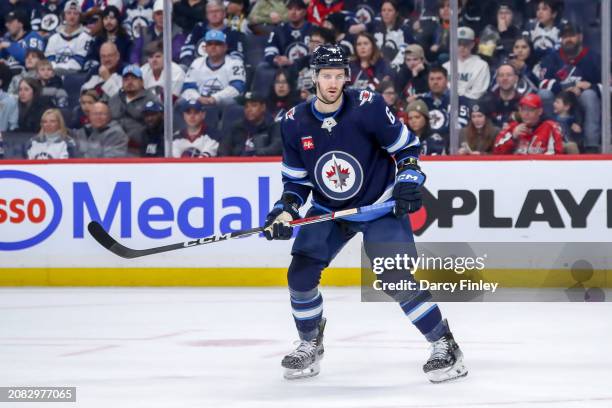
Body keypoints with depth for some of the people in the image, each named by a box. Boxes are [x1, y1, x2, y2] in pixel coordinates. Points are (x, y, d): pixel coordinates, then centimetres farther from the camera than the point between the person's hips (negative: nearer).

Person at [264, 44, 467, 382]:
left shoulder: (367, 107, -20)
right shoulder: (294, 123, -9)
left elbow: (406, 146, -7)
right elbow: (296, 180, 1)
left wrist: (408, 184, -19)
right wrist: (285, 212, -15)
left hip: (380, 206, -4)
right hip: (328, 211, 4)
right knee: (300, 274, -5)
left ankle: (445, 346, -6)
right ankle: (310, 346, 18)